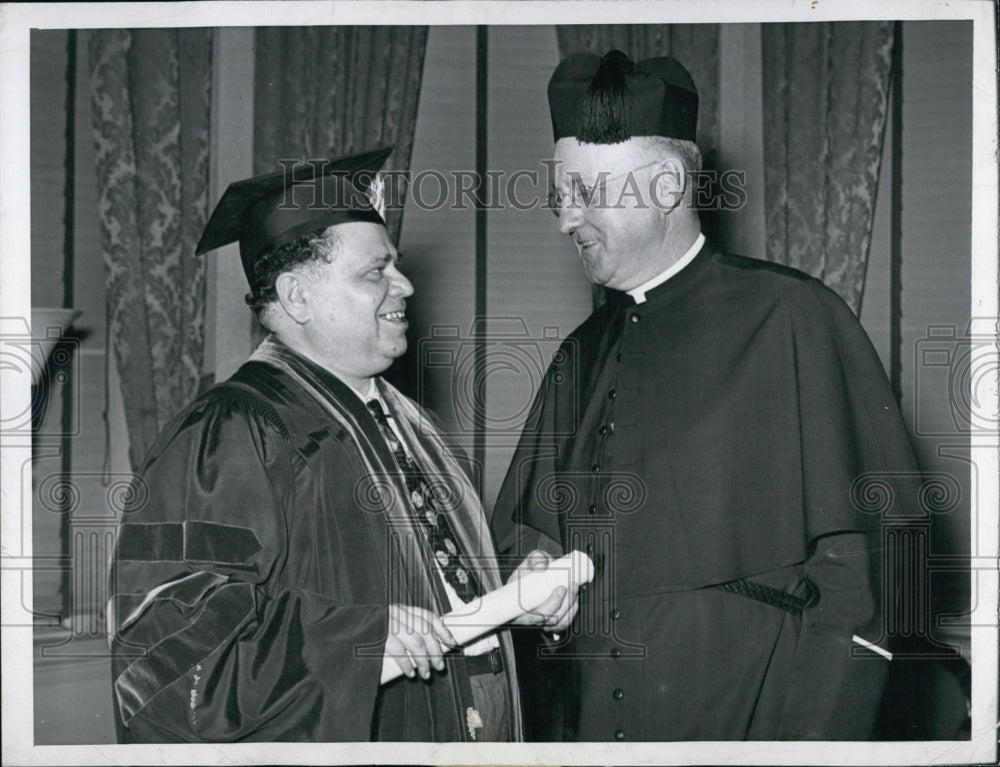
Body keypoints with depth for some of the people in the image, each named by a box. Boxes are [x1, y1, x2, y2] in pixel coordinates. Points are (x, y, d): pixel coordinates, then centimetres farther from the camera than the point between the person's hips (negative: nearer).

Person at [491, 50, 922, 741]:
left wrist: (814, 733, -19)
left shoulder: (787, 319, -10)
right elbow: (517, 527, 17)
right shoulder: (580, 359, 10)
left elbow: (869, 554, -13)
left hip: (748, 717, -6)